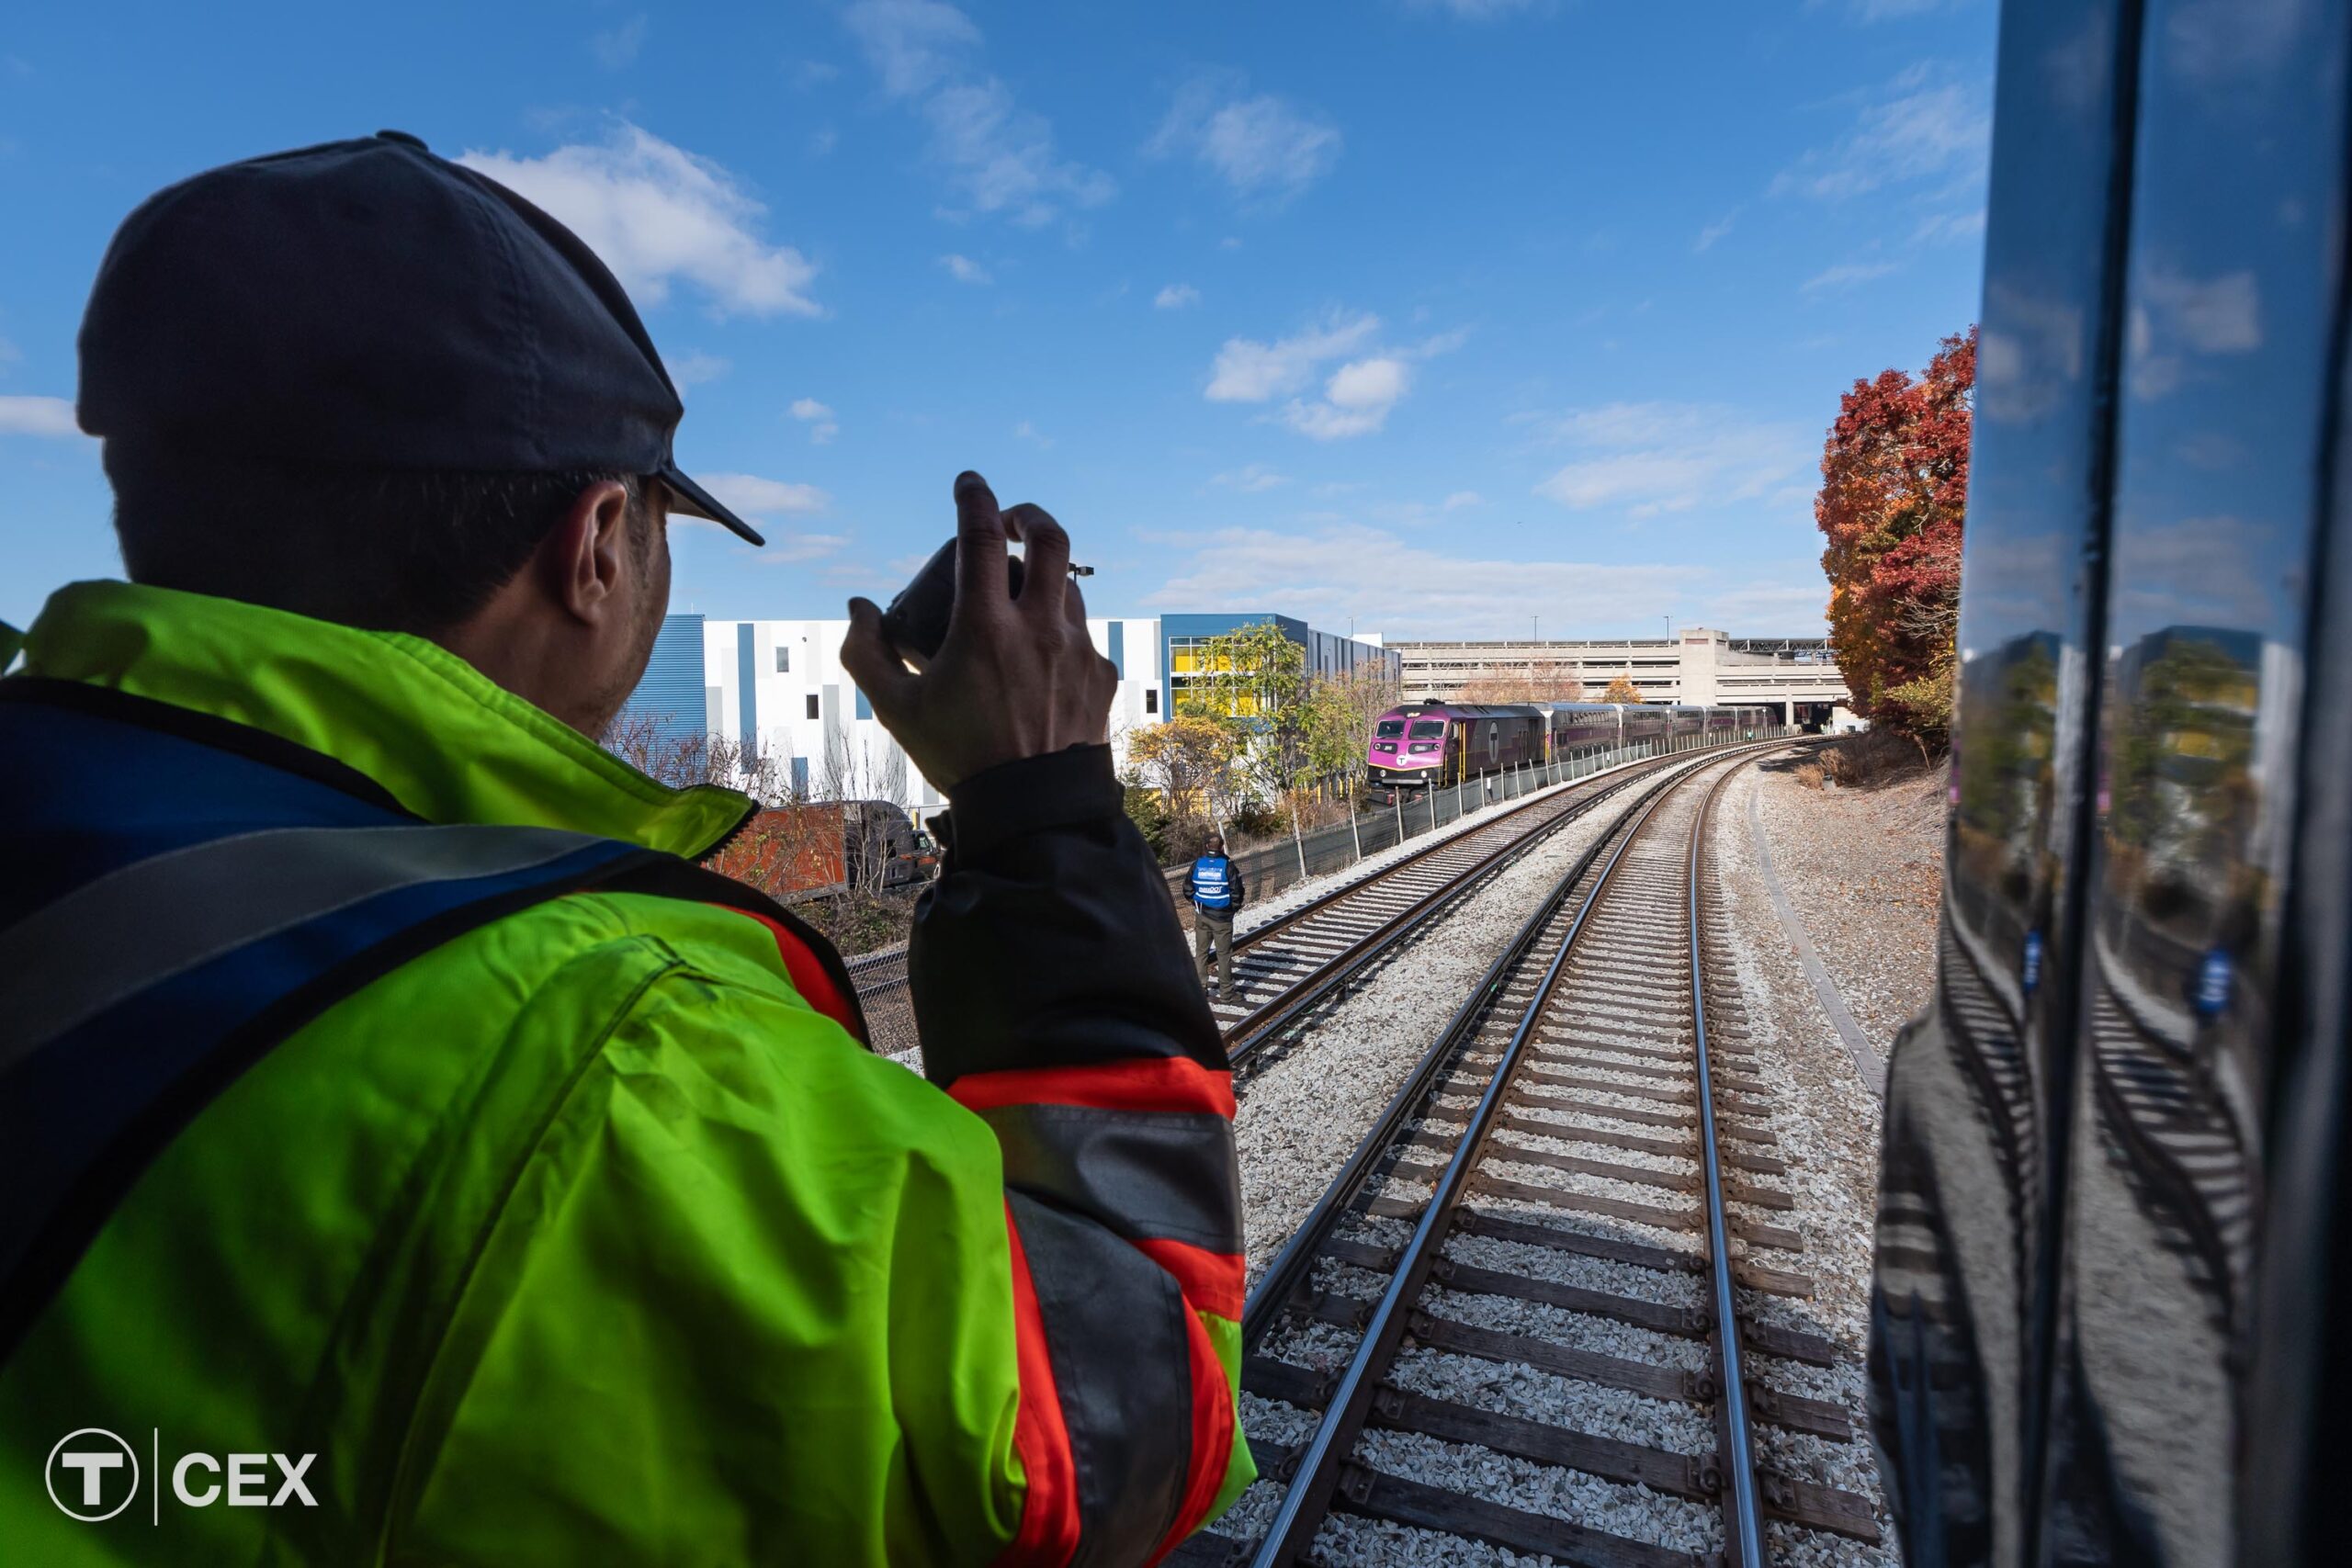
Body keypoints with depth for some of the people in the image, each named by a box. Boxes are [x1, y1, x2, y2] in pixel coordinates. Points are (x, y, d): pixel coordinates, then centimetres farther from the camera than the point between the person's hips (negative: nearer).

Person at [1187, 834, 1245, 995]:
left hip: (1202, 916, 3)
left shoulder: (1197, 864, -5)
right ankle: (1226, 992, 13)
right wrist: (1235, 907, 7)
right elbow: (1237, 892, -12)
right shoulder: (1228, 866, -14)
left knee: (1200, 951, 16)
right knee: (1224, 954, 7)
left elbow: (1188, 890, 1)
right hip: (1222, 917, -3)